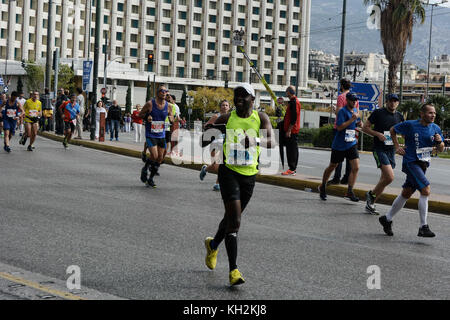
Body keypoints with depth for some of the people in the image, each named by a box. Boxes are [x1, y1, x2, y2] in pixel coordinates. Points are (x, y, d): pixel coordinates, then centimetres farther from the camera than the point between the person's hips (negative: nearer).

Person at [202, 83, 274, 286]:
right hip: (229, 171, -3)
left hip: (250, 174, 3)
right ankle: (233, 270, -17)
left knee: (232, 218, 18)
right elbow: (202, 143, 1)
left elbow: (270, 142, -17)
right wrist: (210, 131, -21)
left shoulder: (260, 118, 0)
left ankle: (213, 245, 48)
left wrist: (255, 140, -38)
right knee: (234, 220, -16)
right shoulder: (227, 119, -3)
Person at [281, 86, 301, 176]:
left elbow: (294, 118, -21)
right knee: (290, 150, 11)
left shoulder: (294, 102, -15)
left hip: (292, 131, -10)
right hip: (291, 131, 10)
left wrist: (289, 130, -21)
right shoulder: (293, 101, 18)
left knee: (292, 150, -8)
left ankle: (292, 169, -8)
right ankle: (293, 169, 15)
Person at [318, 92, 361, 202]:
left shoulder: (355, 110, 10)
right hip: (339, 145, -6)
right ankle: (322, 187, 32)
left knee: (356, 167, -9)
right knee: (332, 167, 10)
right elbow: (339, 127, -24)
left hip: (351, 144, 6)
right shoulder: (342, 111, -14)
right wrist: (352, 119, -25)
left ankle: (349, 192, -5)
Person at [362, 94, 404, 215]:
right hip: (379, 149, -6)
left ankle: (370, 204, 18)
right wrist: (378, 134, -17)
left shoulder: (399, 116, 10)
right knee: (389, 177, -20)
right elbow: (365, 127, -2)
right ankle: (371, 194, 2)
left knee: (385, 179, 6)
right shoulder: (378, 113, -5)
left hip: (391, 150, 6)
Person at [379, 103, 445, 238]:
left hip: (423, 165, 6)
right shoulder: (410, 125, -10)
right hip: (411, 162, -6)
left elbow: (440, 150, 11)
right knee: (426, 190, -20)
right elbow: (393, 130, 6)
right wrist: (397, 147, -1)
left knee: (406, 193, 13)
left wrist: (439, 142, -10)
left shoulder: (435, 129, 4)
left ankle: (387, 219, 30)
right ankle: (423, 227, -17)